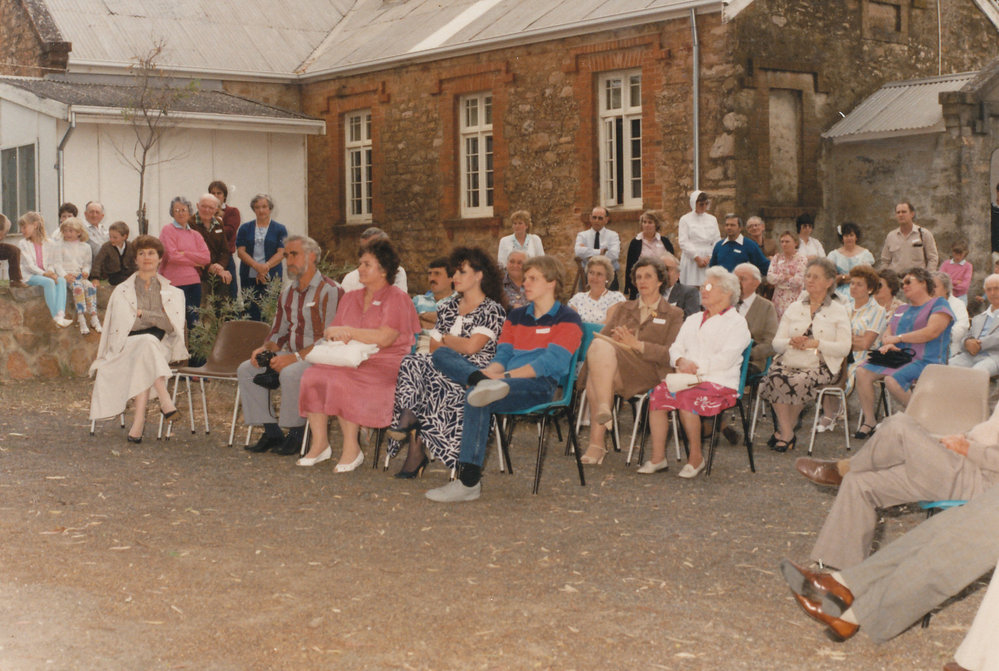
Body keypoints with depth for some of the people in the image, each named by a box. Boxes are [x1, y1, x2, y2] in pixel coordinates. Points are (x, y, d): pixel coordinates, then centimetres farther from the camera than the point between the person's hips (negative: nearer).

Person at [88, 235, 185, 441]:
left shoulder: (172, 293, 15)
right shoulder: (122, 291, 14)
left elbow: (173, 326, -1)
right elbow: (124, 326, 3)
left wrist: (143, 314, -5)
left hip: (161, 349, 1)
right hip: (127, 347, 0)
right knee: (147, 341, -36)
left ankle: (139, 420, -41)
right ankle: (165, 401, -44)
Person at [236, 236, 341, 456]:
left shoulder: (329, 290, -12)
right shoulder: (288, 291, 14)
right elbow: (279, 330, 21)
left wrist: (295, 357, -25)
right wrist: (265, 348, -1)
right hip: (290, 353, 8)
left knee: (290, 374, -36)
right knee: (246, 370, -8)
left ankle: (296, 435, -17)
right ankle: (272, 433, -5)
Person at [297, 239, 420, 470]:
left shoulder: (397, 298, -3)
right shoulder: (351, 297, 19)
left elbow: (385, 338, -15)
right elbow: (332, 330, 16)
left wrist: (348, 332, -9)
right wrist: (333, 334, -9)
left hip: (384, 365, -7)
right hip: (351, 362, 7)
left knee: (341, 381, -32)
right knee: (313, 376, -20)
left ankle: (352, 449, -21)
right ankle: (319, 444, -13)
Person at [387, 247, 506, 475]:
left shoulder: (493, 310, 0)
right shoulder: (448, 306, 21)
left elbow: (472, 347, -12)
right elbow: (433, 347, 17)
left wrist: (445, 340, 4)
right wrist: (456, 345, -1)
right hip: (444, 371, 6)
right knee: (411, 362, -26)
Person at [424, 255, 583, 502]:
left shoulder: (567, 320, 3)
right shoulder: (516, 316, 25)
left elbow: (548, 364, -10)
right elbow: (502, 357, 17)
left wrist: (504, 376, -20)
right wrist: (488, 373, -7)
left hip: (539, 387, -7)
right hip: (506, 380, 7)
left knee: (477, 398, -36)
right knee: (442, 354, -7)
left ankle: (468, 482, -39)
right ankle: (485, 383, -37)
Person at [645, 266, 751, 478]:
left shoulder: (736, 322, 5)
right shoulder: (693, 320, 27)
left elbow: (725, 359, -9)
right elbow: (676, 347, 18)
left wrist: (696, 367, -13)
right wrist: (681, 361, -5)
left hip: (719, 383, -6)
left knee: (687, 398, -34)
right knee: (658, 393, -23)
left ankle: (696, 458, -18)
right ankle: (657, 458, -20)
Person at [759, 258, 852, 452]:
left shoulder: (839, 311, 10)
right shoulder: (794, 308, 20)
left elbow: (844, 348, -2)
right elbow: (776, 343, 12)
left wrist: (815, 344, -14)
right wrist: (791, 342, -10)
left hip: (820, 366, -3)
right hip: (788, 362, 3)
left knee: (797, 382, -34)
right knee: (775, 379, -31)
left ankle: (783, 431, -12)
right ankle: (787, 434, -18)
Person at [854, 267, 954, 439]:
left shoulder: (939, 304, 1)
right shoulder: (901, 310, 26)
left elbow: (932, 332, -14)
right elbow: (887, 334, 17)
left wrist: (897, 338, -8)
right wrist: (887, 344, -9)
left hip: (926, 361, -7)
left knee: (892, 380, -33)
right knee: (862, 371, -17)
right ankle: (869, 422, -13)